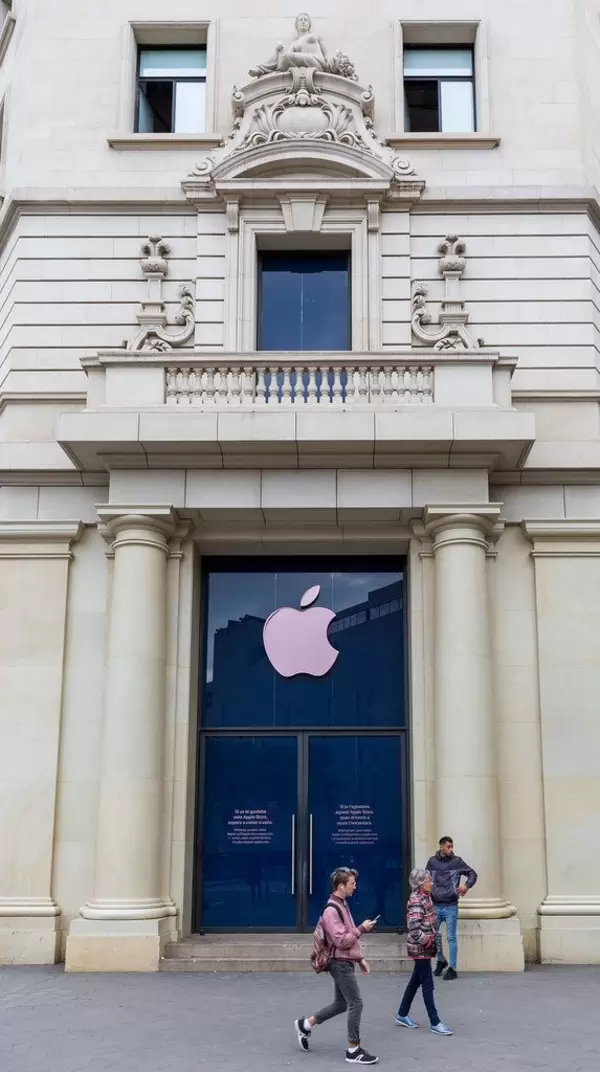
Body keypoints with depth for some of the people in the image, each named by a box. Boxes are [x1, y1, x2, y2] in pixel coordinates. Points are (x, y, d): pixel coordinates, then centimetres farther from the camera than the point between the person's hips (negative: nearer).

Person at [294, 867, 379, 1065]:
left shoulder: (342, 906, 12)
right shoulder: (332, 911, -20)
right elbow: (341, 941, -23)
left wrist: (360, 959, 18)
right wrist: (362, 929, -18)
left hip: (345, 963, 10)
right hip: (341, 964, -10)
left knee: (340, 1004, 16)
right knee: (356, 1004, -5)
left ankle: (305, 1024, 27)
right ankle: (353, 1050, 4)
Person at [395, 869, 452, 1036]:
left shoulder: (425, 897, 9)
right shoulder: (416, 901, -20)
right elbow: (414, 927, -25)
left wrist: (432, 941, 13)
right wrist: (426, 941, -19)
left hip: (425, 947, 9)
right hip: (420, 948, -9)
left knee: (416, 981, 16)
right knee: (428, 985, -4)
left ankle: (402, 1015, 27)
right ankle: (435, 1023, 2)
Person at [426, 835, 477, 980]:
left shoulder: (457, 861, -4)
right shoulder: (432, 861, 3)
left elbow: (472, 874, 1)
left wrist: (467, 885, -15)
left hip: (451, 906, -3)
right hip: (435, 906, 3)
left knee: (451, 937, 0)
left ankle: (452, 968, 8)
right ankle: (441, 960, 31)